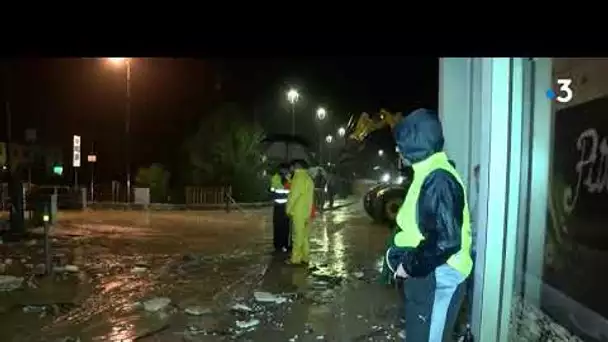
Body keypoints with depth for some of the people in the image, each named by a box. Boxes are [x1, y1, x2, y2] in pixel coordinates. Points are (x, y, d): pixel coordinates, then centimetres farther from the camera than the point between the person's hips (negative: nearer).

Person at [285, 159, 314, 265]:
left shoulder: (299, 177, -11)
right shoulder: (308, 178, 16)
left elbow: (293, 195, -15)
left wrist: (288, 209, -7)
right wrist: (309, 210, 16)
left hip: (298, 212, -9)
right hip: (307, 212, 9)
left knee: (297, 235, -6)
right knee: (304, 235, 12)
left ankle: (296, 259, -3)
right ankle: (304, 257, 16)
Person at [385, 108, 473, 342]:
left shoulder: (439, 179, -23)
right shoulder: (428, 175, 10)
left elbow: (446, 241, -29)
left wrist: (409, 265, -18)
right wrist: (400, 255, 10)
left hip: (437, 281, -10)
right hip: (424, 278, 10)